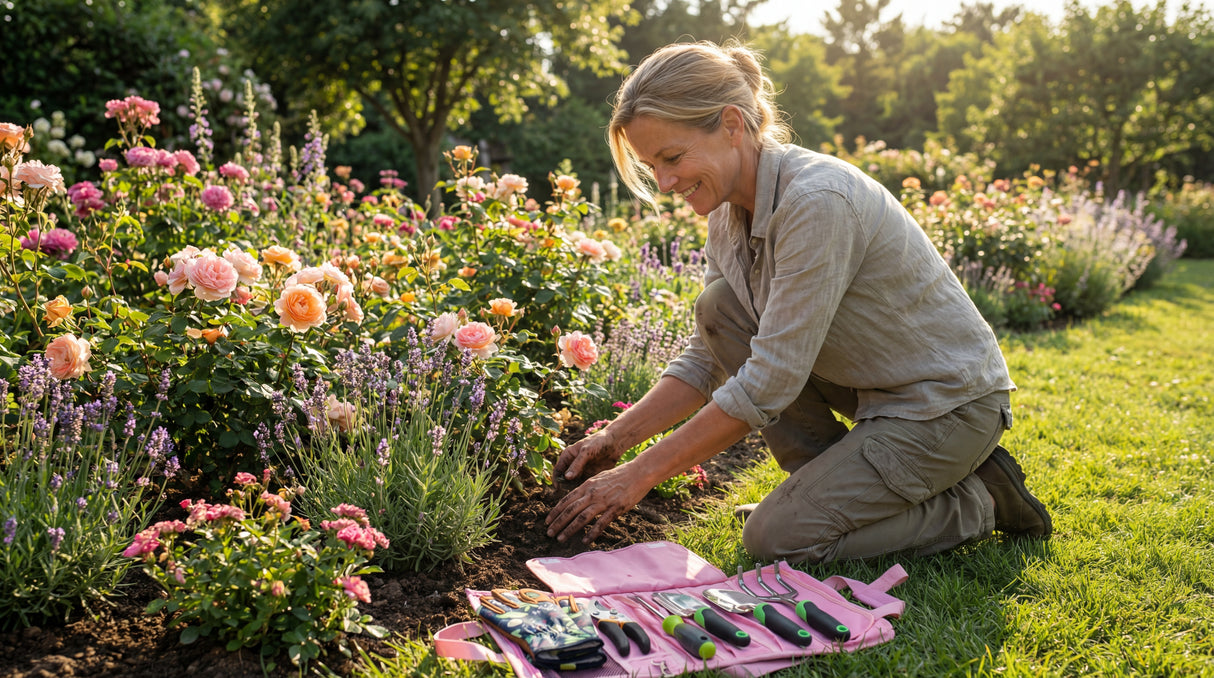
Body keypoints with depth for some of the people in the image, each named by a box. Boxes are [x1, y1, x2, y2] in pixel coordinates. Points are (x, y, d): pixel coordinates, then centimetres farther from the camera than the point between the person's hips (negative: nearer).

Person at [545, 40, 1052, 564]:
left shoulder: (818, 200, -29)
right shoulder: (729, 212, -2)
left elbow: (768, 383, -29)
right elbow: (704, 360, 4)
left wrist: (639, 475, -24)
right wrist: (615, 439, -9)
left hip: (950, 404, -8)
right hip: (872, 390, 8)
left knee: (775, 539, -14)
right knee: (720, 306, -7)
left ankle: (976, 502, 3)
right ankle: (837, 484, 5)